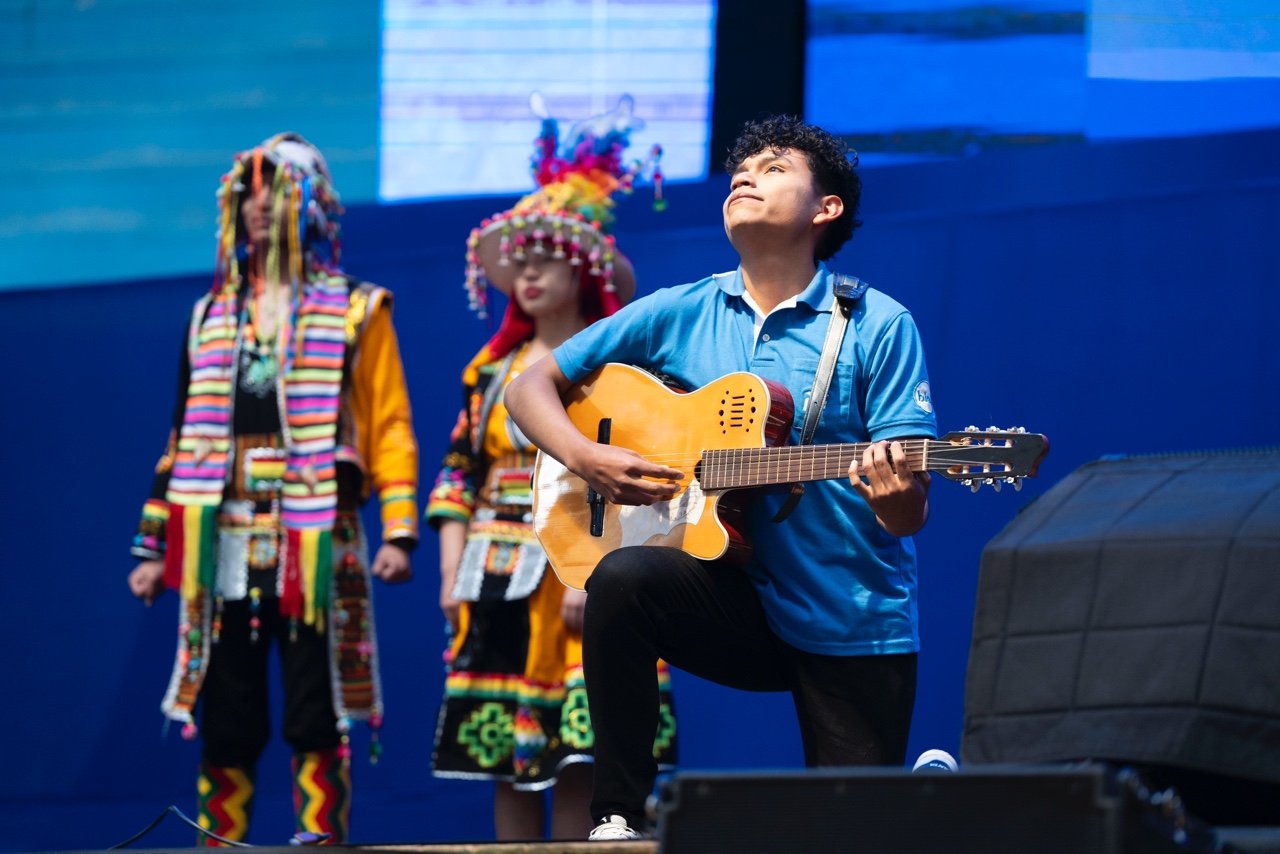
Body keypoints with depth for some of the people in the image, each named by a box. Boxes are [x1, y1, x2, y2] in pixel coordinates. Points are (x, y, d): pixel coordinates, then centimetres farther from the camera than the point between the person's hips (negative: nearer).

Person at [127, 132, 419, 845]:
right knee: (226, 725, 2)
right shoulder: (214, 317, 18)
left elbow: (390, 426, 0)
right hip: (225, 546, 4)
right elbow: (185, 438, 19)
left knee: (316, 720, -6)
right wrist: (156, 546, 14)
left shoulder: (356, 314, 7)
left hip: (315, 546, -4)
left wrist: (399, 530, -11)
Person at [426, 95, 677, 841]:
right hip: (498, 584, 5)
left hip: (579, 586, -5)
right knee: (505, 764, 3)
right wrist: (453, 576, 3)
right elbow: (458, 478, 14)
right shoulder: (493, 371, 15)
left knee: (575, 762, -10)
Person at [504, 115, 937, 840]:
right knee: (624, 578, -29)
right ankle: (619, 814, -18)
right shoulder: (680, 315, 4)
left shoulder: (877, 327, -5)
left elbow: (909, 514, -8)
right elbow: (532, 386, 8)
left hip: (854, 623, -2)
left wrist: (896, 497, -33)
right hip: (741, 609, 2)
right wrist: (585, 459, -12)